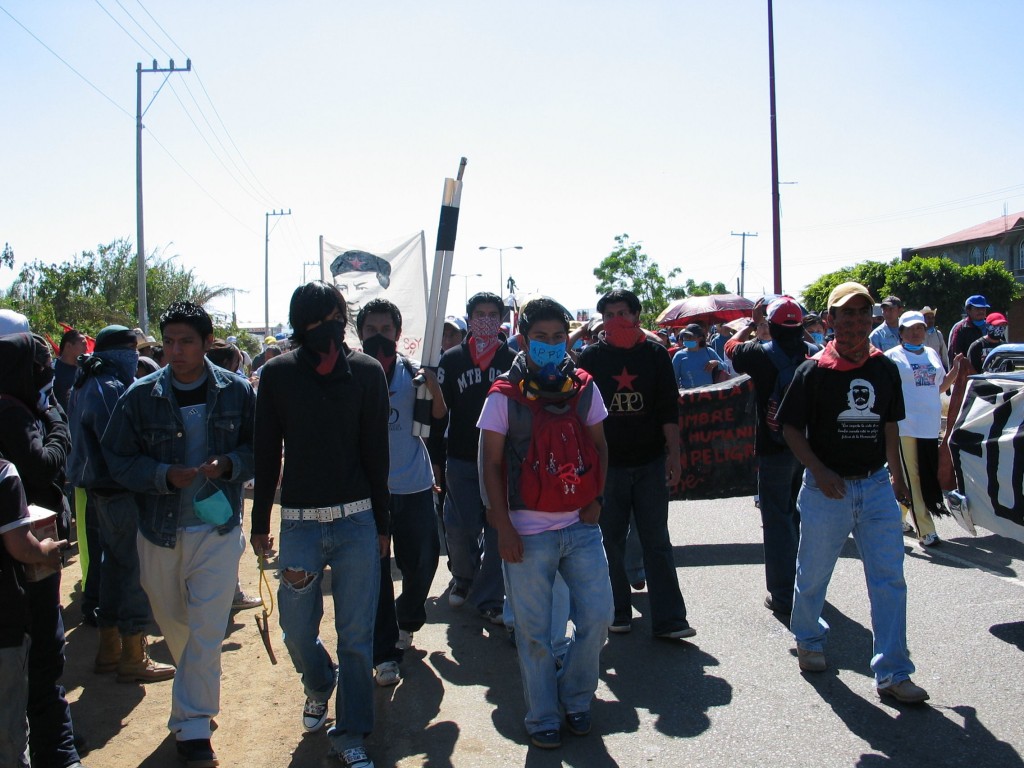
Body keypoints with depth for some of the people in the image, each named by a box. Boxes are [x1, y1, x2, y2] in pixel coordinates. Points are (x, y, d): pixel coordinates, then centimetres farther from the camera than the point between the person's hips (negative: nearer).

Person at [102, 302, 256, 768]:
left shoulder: (236, 392, -4)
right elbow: (117, 460, -2)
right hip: (159, 532, 2)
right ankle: (199, 699, 43)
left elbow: (259, 448, 3)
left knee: (206, 633, -5)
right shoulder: (140, 396, -5)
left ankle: (192, 728, 7)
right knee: (173, 625, 18)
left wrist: (229, 464, -17)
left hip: (218, 529, -2)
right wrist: (166, 475, -18)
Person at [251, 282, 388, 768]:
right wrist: (260, 522, 6)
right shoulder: (277, 373, 0)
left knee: (356, 635, 4)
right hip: (299, 521, 1)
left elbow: (376, 453, 1)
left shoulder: (366, 372, -1)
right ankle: (319, 686, 43)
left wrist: (381, 523, 2)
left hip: (356, 520, -1)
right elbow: (266, 454, 4)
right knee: (297, 629, 11)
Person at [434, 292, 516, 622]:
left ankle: (489, 598, 16)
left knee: (498, 531, 3)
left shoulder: (513, 360, 3)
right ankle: (464, 578, 34)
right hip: (462, 459, 0)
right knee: (461, 528, 5)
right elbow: (439, 411, 3)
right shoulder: (452, 359, 4)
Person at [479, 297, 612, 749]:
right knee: (535, 631, 5)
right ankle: (542, 717, 23)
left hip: (580, 526, 3)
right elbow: (490, 463, -4)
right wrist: (503, 527, -8)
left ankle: (575, 697, 28)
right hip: (528, 532, -3)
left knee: (597, 616, 4)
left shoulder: (583, 388, 4)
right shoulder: (505, 396, -6)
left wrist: (596, 498, 1)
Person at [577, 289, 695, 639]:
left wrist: (673, 454, -2)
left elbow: (669, 408, 4)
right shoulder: (590, 357, 2)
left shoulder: (655, 354, 3)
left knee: (657, 541, 3)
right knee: (611, 541, 7)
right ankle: (618, 612, 21)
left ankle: (668, 619, 7)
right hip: (606, 463, 0)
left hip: (650, 462, 0)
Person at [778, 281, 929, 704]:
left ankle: (892, 673, 8)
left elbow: (890, 426, 16)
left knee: (890, 579, 0)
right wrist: (819, 471, -16)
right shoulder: (813, 371, -9)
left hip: (876, 485, 3)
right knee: (813, 574, 11)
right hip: (827, 489, -3)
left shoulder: (886, 368, 5)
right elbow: (791, 427, -5)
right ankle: (808, 639, 37)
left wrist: (897, 476, 19)